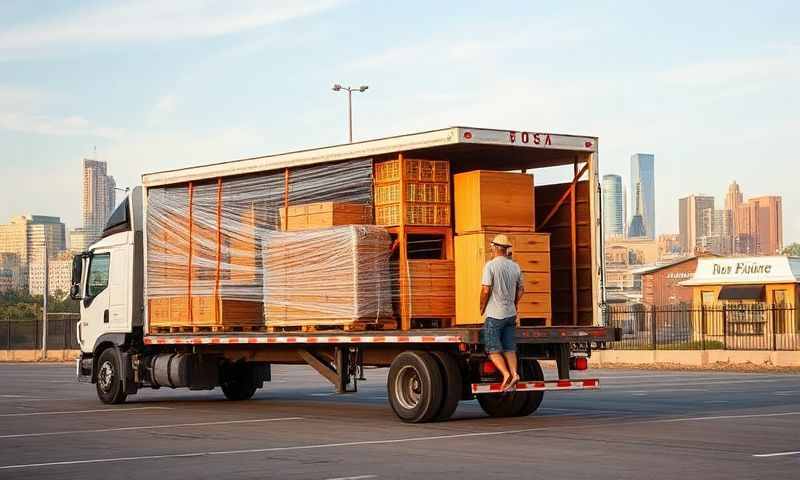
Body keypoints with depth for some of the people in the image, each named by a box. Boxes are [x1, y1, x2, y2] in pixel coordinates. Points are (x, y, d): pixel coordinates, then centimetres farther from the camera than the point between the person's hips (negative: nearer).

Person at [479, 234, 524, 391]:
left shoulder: (491, 265, -12)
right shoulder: (515, 266, 7)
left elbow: (486, 291, -15)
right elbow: (520, 291, 14)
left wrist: (482, 308, -1)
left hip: (494, 315, -6)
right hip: (511, 314, 6)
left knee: (493, 350, -2)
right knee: (510, 349, 10)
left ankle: (506, 374, -18)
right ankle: (514, 373, -6)